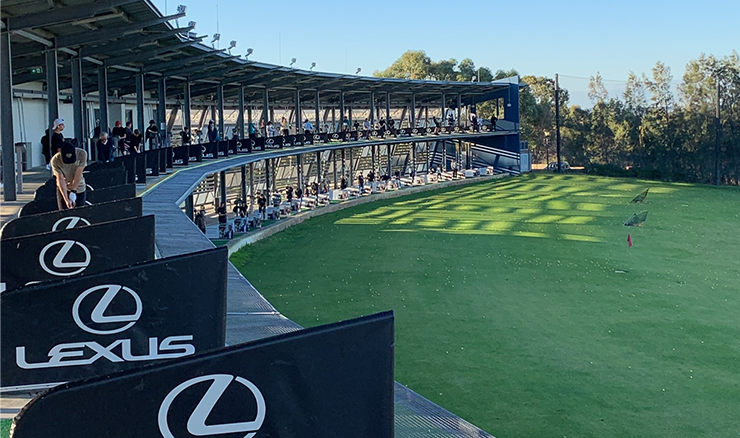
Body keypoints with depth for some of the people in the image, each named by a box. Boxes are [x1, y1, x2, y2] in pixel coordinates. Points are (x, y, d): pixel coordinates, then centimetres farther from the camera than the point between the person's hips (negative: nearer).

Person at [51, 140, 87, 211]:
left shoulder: (82, 154, -22)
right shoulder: (55, 160, -22)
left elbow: (78, 175, -18)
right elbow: (60, 179, -24)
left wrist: (73, 190, -15)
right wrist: (66, 200, -31)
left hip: (79, 188, 1)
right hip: (63, 189, -1)